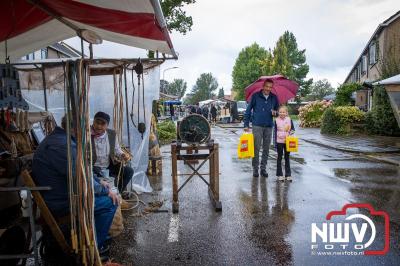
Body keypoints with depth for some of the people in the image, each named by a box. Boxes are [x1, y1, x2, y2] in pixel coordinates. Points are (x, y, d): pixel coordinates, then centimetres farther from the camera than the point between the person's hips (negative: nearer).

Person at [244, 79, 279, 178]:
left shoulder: (274, 98, 8)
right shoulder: (255, 96, -1)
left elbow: (278, 109, 20)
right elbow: (248, 110, 1)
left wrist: (275, 112, -6)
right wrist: (246, 125, -3)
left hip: (269, 126, 3)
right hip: (257, 126, -3)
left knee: (266, 149, 7)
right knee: (256, 148, -4)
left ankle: (263, 168, 18)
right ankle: (255, 168, 7)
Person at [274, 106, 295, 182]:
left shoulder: (289, 120, 1)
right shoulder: (276, 120, -3)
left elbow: (293, 129, 7)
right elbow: (275, 132, -1)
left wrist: (289, 133, -15)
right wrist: (275, 142, -4)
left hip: (287, 141, 1)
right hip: (279, 141, -1)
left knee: (287, 158, 8)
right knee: (279, 158, 6)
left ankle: (288, 174, 16)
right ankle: (279, 174, 14)